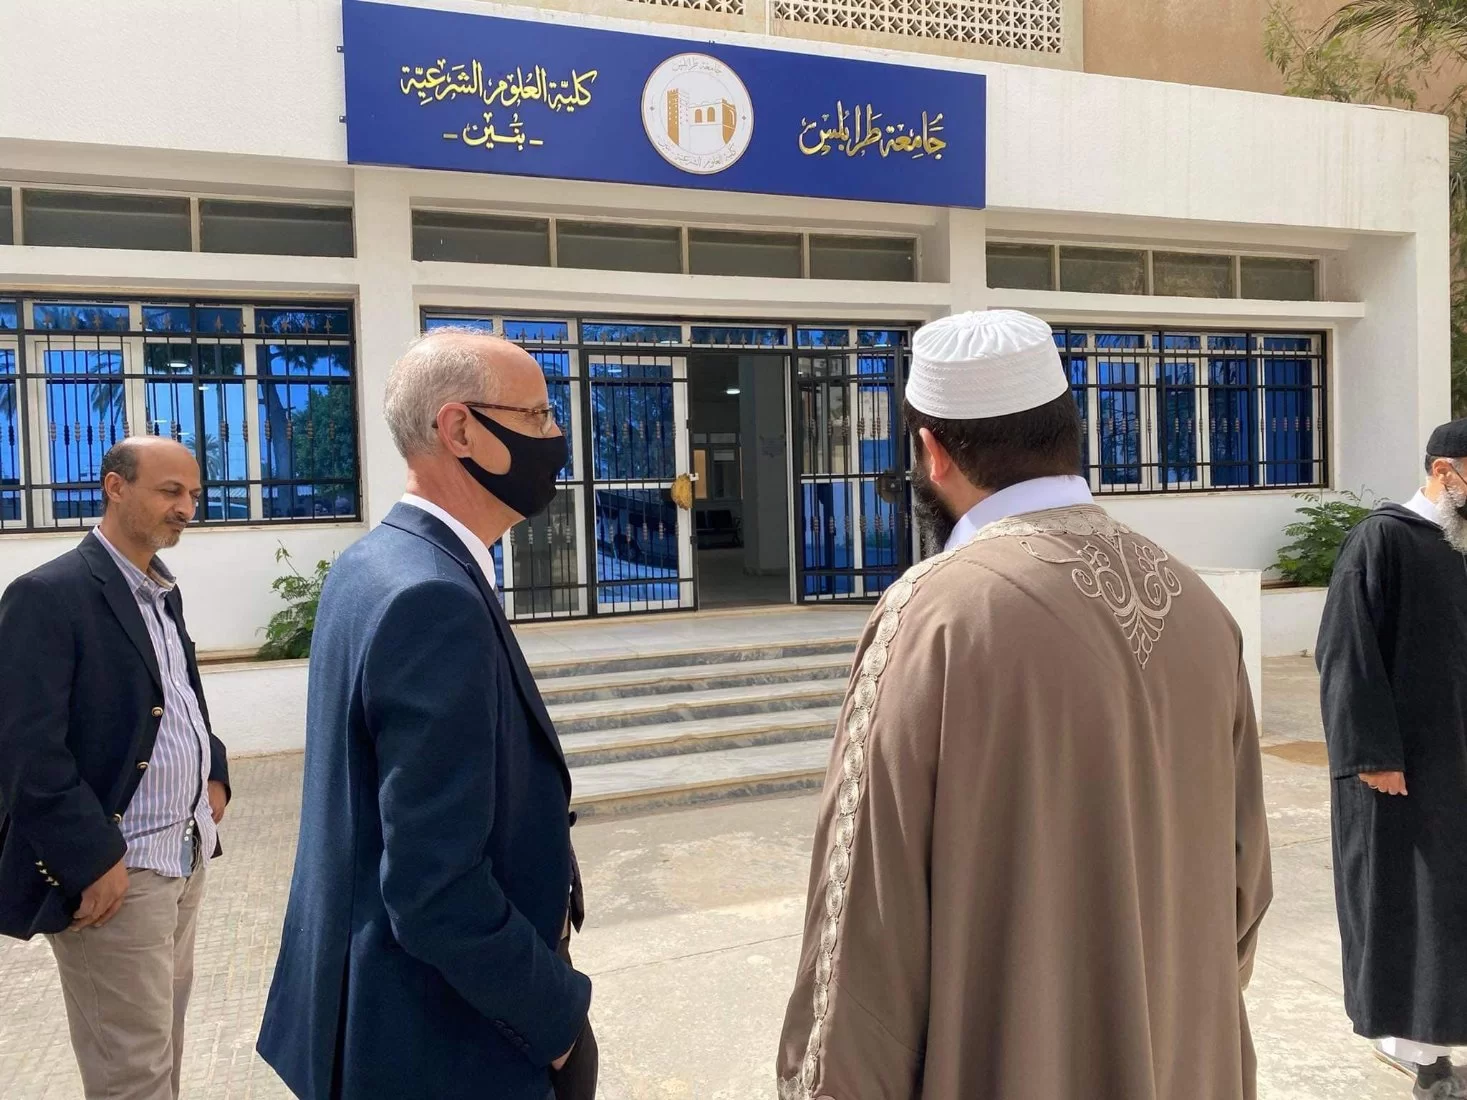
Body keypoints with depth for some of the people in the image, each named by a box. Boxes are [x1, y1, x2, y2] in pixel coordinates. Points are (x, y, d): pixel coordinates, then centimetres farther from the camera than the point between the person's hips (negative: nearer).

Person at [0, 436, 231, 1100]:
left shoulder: (163, 590, 12)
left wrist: (214, 774, 8)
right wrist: (94, 859, -19)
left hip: (187, 851, 8)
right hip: (114, 866, -8)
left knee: (163, 1040, 19)